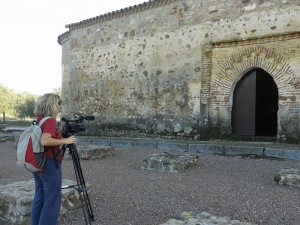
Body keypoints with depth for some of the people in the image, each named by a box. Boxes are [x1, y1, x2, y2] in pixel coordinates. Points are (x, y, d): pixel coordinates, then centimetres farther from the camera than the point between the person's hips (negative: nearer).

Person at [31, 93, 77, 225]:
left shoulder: (38, 120, 9)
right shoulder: (50, 120, -16)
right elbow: (45, 141, -29)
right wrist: (65, 141, -20)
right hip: (49, 164, -9)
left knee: (39, 198, 17)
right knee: (52, 201, 0)